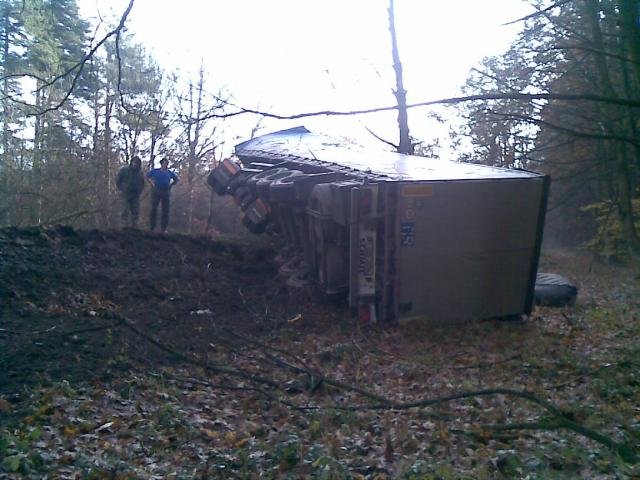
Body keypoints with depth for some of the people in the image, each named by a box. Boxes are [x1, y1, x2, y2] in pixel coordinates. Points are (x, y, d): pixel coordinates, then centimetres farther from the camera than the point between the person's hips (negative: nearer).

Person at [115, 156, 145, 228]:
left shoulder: (140, 173, 12)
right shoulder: (124, 170, 2)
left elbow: (142, 183, 23)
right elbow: (118, 180, 4)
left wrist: (139, 191, 9)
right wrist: (121, 189, -4)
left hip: (135, 195, 4)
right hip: (125, 194, -4)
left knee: (136, 212, 2)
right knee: (125, 211, -7)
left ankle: (134, 226, 8)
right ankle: (125, 226, -6)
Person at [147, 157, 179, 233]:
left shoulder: (169, 173, 9)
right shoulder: (155, 171, 4)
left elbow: (176, 179, 23)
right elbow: (147, 176, 13)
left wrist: (171, 185, 11)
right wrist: (152, 183, 3)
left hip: (166, 192, 2)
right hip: (156, 191, -2)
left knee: (165, 211, 3)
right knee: (154, 209, -3)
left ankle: (163, 229, 10)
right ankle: (151, 228, 3)